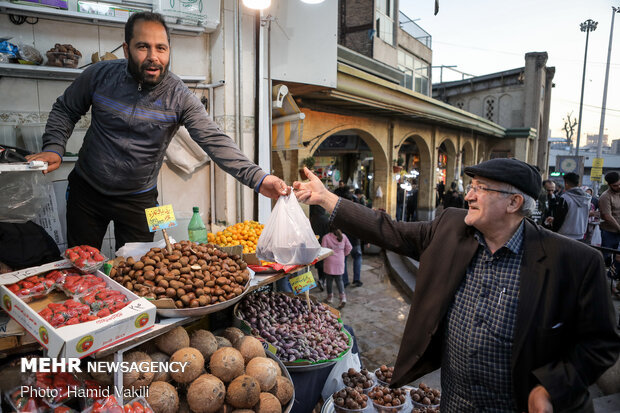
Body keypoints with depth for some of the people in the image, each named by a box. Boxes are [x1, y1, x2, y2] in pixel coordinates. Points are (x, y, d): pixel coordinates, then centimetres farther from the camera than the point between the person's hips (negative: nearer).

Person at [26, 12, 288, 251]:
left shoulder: (180, 97, -17)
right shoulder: (100, 75, -11)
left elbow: (214, 141, -27)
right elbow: (65, 110, 5)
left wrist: (258, 179, -40)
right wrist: (54, 148, -13)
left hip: (138, 199, -1)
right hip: (86, 189, 2)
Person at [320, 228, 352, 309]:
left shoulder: (326, 237, -13)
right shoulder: (343, 236, -2)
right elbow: (349, 248, 5)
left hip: (329, 262, -3)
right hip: (340, 262, 3)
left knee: (329, 280, 13)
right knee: (339, 280, 12)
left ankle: (330, 298, 22)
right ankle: (343, 296, -4)